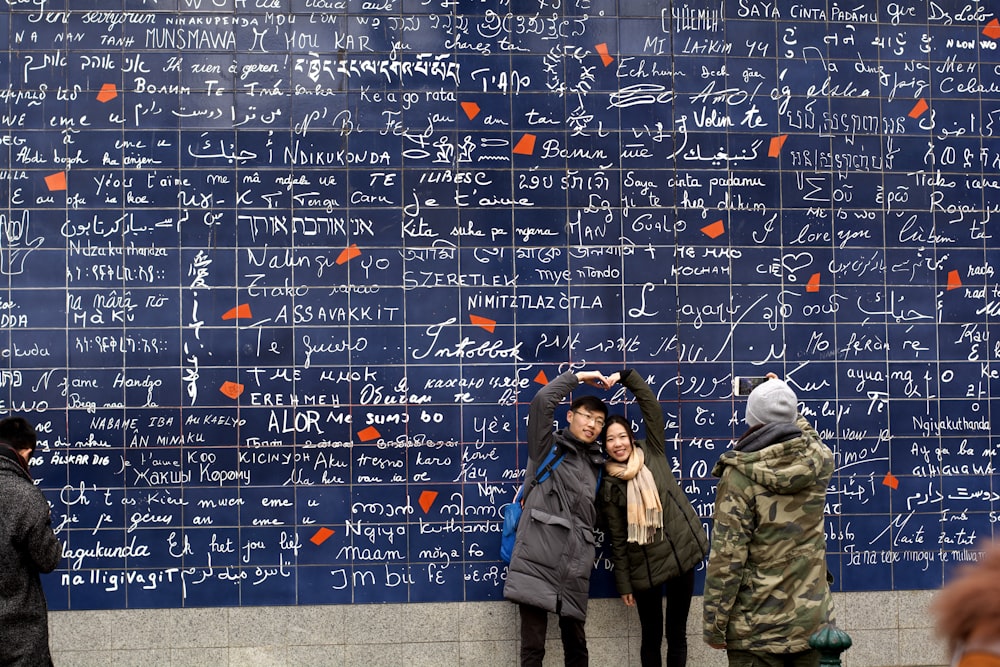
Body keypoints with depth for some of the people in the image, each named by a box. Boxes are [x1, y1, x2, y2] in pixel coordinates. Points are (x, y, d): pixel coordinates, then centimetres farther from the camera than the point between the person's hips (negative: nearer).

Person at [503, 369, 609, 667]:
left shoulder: (595, 463, 23)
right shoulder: (547, 446, 8)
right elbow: (542, 401, -7)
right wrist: (578, 377, 2)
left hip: (574, 565, 5)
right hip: (538, 559, -5)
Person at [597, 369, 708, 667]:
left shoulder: (652, 454, 3)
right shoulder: (609, 486, -2)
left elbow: (652, 407, -5)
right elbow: (617, 540, 0)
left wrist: (624, 376, -11)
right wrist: (623, 584, 0)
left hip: (681, 555, 2)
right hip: (645, 567, -1)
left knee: (677, 633, 9)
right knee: (651, 636, 8)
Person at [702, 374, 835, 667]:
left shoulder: (740, 474, -14)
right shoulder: (820, 461, -1)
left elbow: (726, 557, -16)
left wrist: (714, 626, -8)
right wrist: (783, 394, 38)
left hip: (757, 630, -4)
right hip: (812, 620, 4)